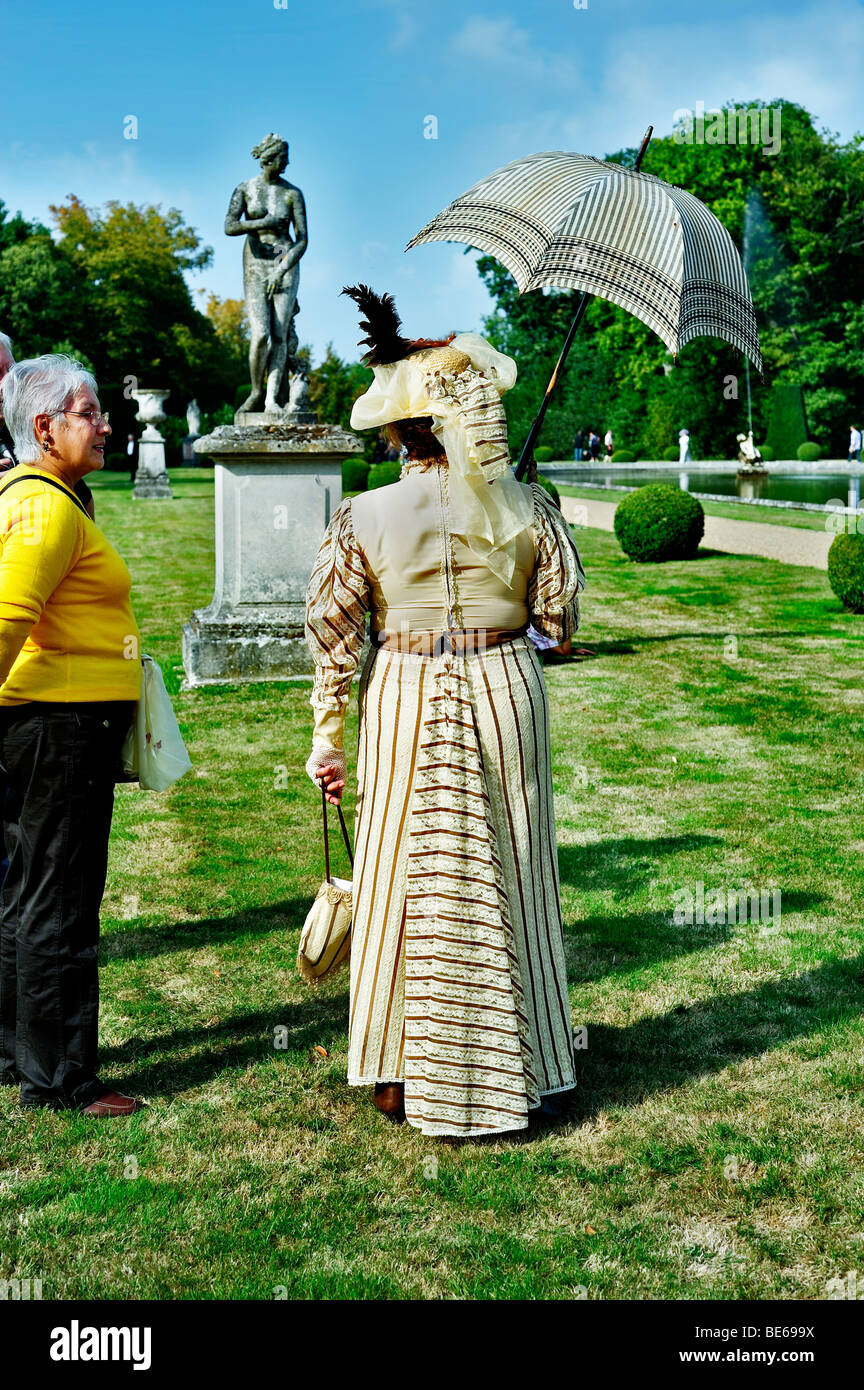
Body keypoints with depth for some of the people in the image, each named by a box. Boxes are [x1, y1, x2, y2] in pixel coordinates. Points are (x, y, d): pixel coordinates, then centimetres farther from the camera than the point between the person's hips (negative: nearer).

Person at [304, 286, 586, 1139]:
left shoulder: (363, 518, -8)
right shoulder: (524, 510, -8)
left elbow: (332, 634, -5)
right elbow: (559, 615, -2)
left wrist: (327, 736, 4)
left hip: (404, 701, 0)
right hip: (504, 691, 0)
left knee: (406, 882, 11)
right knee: (507, 879, 12)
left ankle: (403, 1076, 21)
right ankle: (521, 1071, 24)